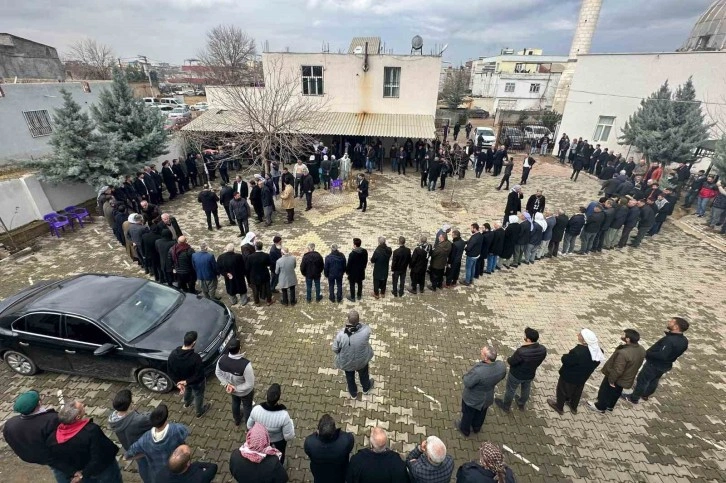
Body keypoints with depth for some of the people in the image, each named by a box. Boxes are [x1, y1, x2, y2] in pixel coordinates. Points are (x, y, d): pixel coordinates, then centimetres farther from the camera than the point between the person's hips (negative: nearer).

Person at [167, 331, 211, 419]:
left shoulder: (173, 354, -25)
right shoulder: (195, 358, -40)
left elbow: (170, 371, -11)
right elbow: (199, 375, -31)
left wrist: (178, 382, -4)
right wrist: (187, 382, -16)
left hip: (181, 380, 5)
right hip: (196, 382, -5)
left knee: (187, 390, 38)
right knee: (198, 396, 26)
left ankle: (187, 403, 68)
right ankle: (199, 412, 52)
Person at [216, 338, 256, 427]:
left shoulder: (222, 359, -28)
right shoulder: (245, 364, -42)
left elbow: (217, 373, -7)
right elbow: (250, 384, -32)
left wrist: (226, 384, -6)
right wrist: (236, 389, -19)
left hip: (231, 389, 4)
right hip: (245, 391, -4)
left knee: (235, 403, 35)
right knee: (247, 406, 27)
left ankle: (237, 420, 62)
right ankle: (248, 424, 53)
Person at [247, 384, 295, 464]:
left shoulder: (256, 409, -34)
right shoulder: (283, 415, -42)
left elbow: (249, 426, -12)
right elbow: (289, 436, -26)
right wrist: (290, 422, -9)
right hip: (279, 439, -2)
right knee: (280, 452, 33)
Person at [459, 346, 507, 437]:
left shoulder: (478, 371, -46)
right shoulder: (501, 366, -27)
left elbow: (467, 383, -29)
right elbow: (502, 376, -4)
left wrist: (465, 376, -10)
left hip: (472, 399, -5)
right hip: (487, 398, 5)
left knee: (467, 414, 26)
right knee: (481, 414, 34)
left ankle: (465, 429, 53)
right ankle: (476, 428, 60)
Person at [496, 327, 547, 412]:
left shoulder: (521, 352, -42)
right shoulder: (543, 349, -23)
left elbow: (510, 362, -24)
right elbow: (538, 362, -4)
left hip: (516, 375, -5)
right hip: (530, 375, 5)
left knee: (510, 390, 22)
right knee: (526, 389, 33)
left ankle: (506, 406, 46)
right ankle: (521, 405, 58)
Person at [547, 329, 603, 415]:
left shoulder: (577, 352, -42)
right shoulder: (598, 350, -18)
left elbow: (566, 361, -29)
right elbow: (596, 363, 0)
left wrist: (565, 356, -8)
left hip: (569, 376, -6)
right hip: (583, 376, 6)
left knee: (562, 390, 20)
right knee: (577, 391, 30)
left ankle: (559, 407, 41)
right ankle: (574, 407, 53)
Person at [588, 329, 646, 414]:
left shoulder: (623, 353, -41)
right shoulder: (641, 350, -13)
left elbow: (617, 370, -32)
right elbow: (636, 364, 4)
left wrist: (611, 379, -16)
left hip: (616, 378, -7)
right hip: (627, 378, 7)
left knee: (605, 392, 19)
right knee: (616, 393, 29)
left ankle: (600, 407, 39)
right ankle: (610, 406, 51)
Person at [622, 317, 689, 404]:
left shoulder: (669, 340, -35)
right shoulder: (684, 340, -4)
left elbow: (662, 355, -36)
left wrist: (647, 353, -25)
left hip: (654, 364, -8)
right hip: (666, 365, 8)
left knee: (642, 380, 9)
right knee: (654, 381, 26)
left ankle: (634, 398, 24)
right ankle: (645, 395, 46)